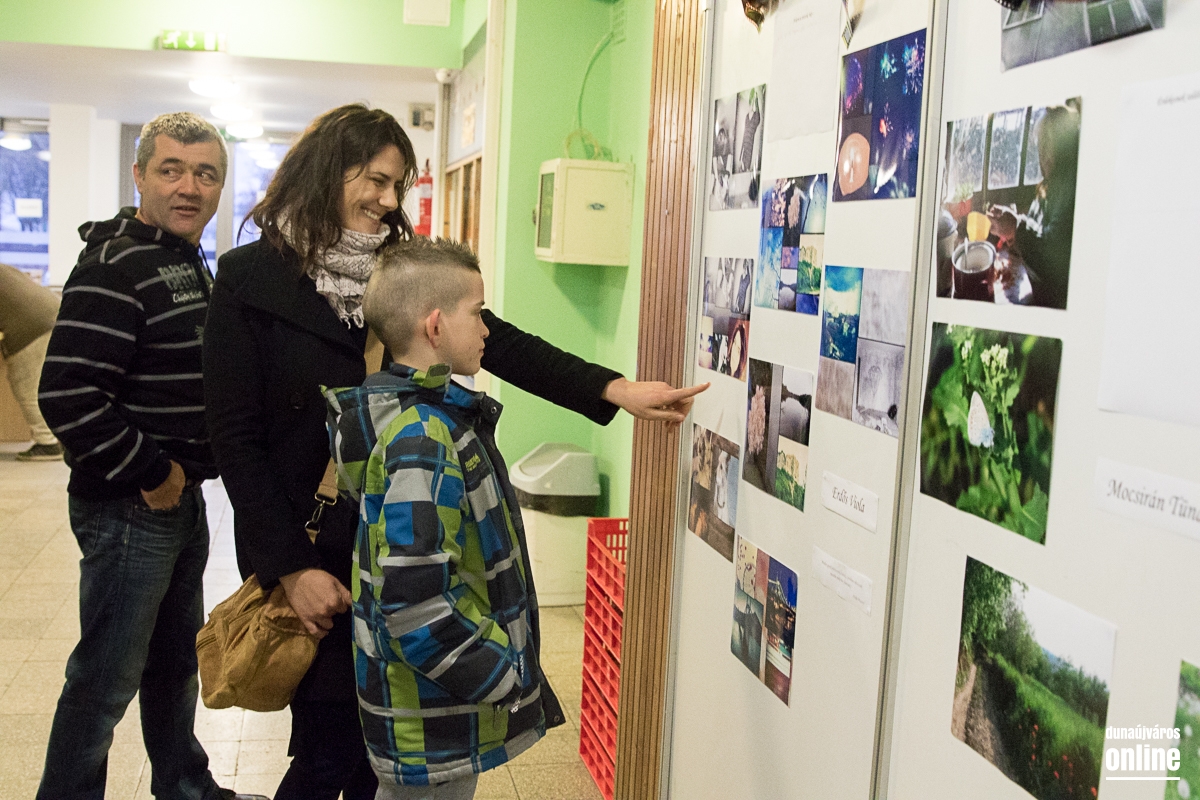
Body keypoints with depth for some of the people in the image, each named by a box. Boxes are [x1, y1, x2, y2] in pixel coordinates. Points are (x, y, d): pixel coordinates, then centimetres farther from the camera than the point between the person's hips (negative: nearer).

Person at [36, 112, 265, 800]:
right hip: (128, 509, -9)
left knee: (178, 656, 23)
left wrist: (186, 472, 11)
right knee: (107, 679, 2)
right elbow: (68, 397, -27)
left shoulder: (191, 265, 11)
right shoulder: (115, 266, -19)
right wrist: (149, 474, -19)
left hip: (183, 498, 10)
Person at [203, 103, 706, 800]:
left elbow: (499, 343, -2)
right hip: (315, 555, -4)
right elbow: (235, 436, -9)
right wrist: (292, 568, -13)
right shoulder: (250, 279, -7)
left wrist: (616, 389, -14)